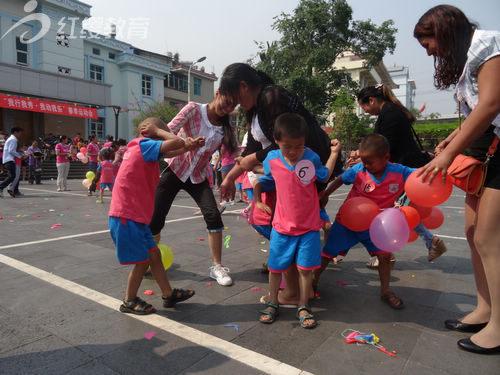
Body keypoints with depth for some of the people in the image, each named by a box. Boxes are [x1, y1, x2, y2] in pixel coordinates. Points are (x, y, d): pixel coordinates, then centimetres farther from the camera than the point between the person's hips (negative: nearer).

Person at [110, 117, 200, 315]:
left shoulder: (141, 149, 15)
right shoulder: (144, 144, -13)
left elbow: (171, 152, 23)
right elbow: (177, 142, -23)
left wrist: (190, 146, 8)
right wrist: (157, 130, -8)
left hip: (138, 216, 10)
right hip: (126, 217, -10)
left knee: (154, 254, 16)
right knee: (142, 261, 3)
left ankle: (168, 294, 29)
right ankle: (130, 302, 24)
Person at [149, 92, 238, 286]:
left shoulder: (225, 129, -1)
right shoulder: (194, 109, -12)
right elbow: (167, 131, -22)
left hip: (198, 177, 3)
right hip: (174, 171, -2)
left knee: (213, 216, -15)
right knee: (155, 219, 0)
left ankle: (217, 267, 0)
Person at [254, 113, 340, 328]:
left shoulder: (311, 157, -8)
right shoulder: (271, 160, -7)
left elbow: (325, 176, 9)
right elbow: (264, 181, 13)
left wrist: (334, 153, 2)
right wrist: (257, 199, 7)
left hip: (309, 226, -1)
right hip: (282, 226, 1)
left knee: (306, 268, 4)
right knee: (275, 267, 11)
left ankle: (303, 307, 25)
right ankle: (272, 304, 32)